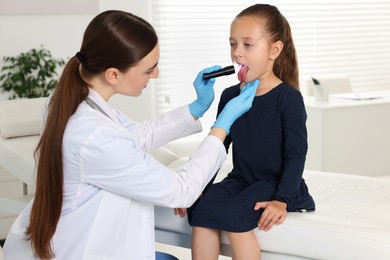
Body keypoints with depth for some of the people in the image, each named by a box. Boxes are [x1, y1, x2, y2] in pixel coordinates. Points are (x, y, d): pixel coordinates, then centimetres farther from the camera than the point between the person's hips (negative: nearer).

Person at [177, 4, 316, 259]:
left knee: (232, 216, -30)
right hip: (240, 180, 6)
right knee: (200, 208, -22)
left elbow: (296, 153, -13)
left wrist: (282, 200, -22)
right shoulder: (229, 96, 7)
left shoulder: (288, 97, -10)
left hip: (275, 184, -5)